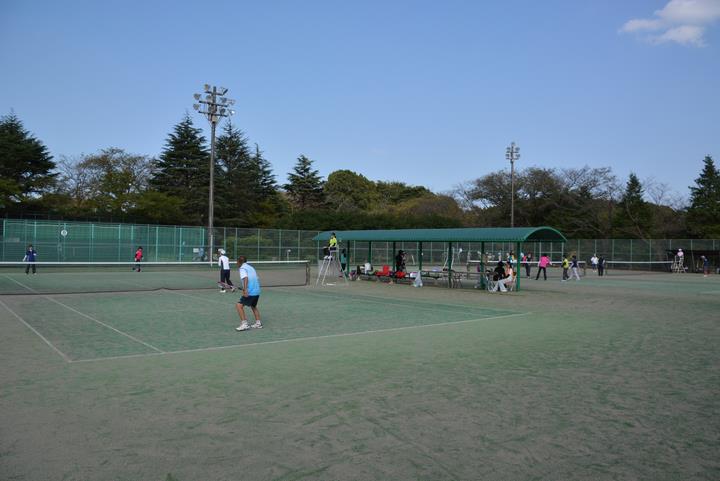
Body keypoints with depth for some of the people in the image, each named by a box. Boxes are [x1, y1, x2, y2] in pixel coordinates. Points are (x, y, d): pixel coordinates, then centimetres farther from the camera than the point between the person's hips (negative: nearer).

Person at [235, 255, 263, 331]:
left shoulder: (242, 268, -3)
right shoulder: (251, 267, 21)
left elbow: (245, 278, -20)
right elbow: (257, 279, 25)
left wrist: (245, 290, -29)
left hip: (250, 292, -9)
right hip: (257, 291, 9)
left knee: (239, 305, -9)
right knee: (253, 306, 27)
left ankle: (244, 324, -16)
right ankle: (258, 323, 31)